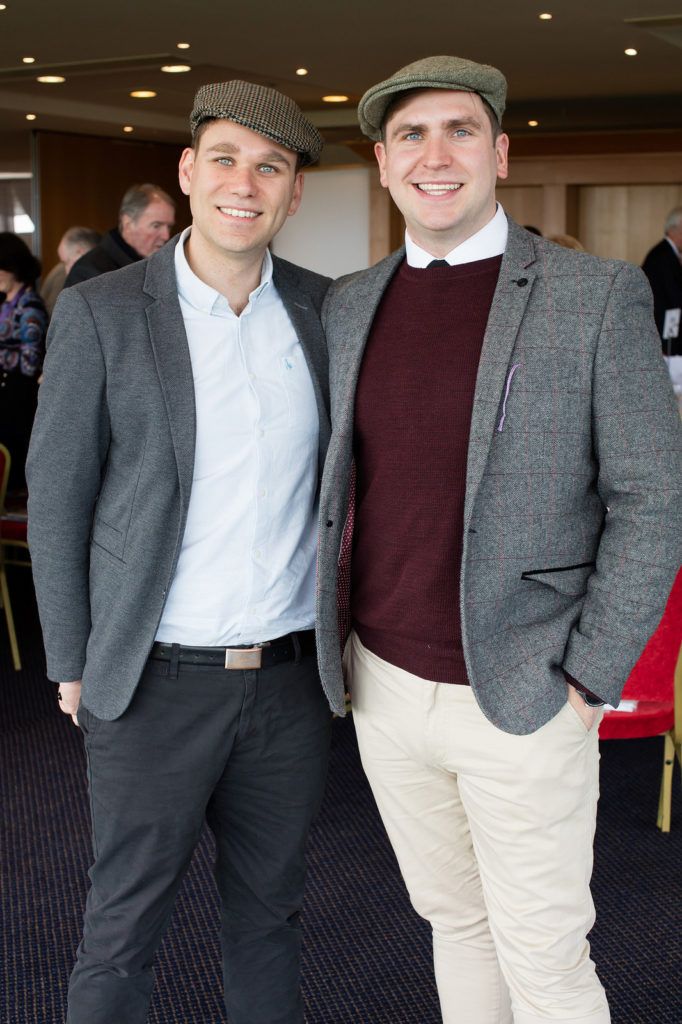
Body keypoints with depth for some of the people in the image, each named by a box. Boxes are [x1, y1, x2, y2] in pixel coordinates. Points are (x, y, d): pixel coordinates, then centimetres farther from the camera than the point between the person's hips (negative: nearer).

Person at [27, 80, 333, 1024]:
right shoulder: (101, 313, -8)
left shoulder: (324, 310, 3)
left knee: (271, 907, 18)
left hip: (291, 675, 4)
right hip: (158, 682, -3)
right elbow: (56, 497, -3)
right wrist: (73, 665, -3)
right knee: (125, 924, 9)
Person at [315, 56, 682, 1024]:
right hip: (383, 686, 5)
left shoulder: (599, 297, -10)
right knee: (455, 920, 21)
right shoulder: (348, 305, 5)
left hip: (520, 701, -4)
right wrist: (332, 631, 8)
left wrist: (587, 681, -12)